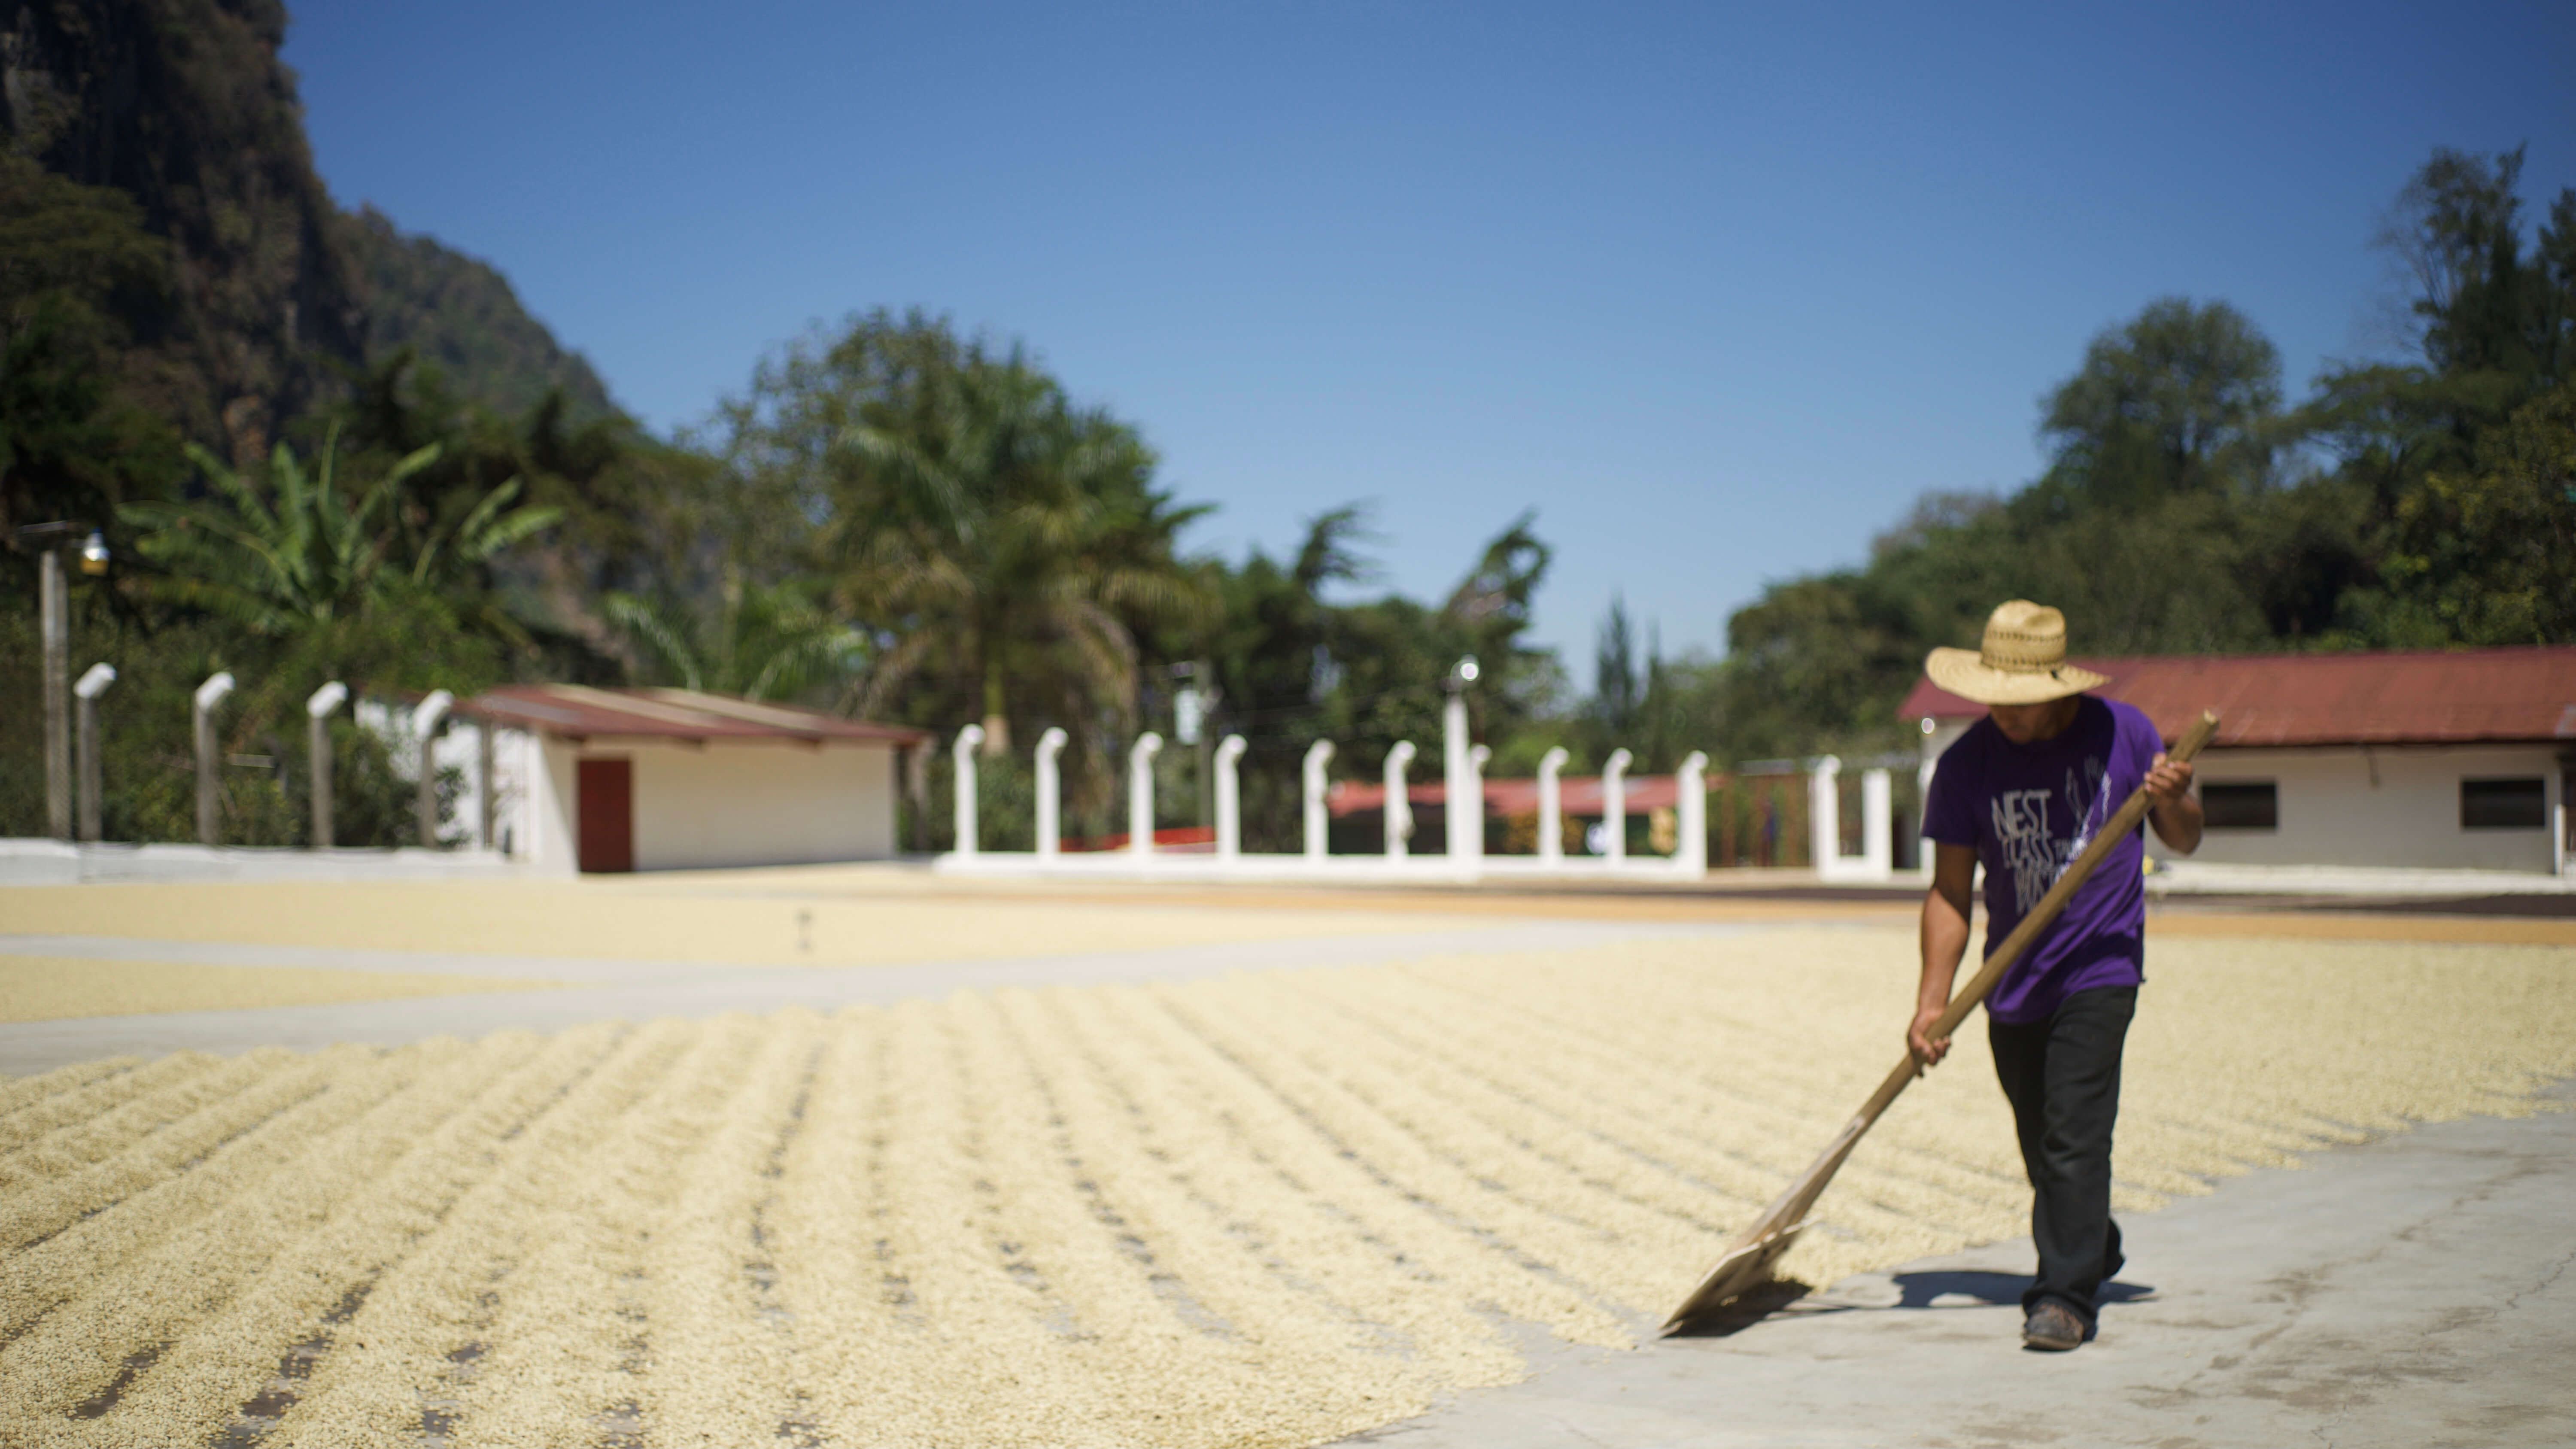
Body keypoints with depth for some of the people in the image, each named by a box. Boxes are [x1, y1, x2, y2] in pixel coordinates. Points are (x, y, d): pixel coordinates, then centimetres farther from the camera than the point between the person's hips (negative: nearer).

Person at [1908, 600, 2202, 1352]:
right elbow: (1950, 891, -2)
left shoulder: (2122, 732, -5)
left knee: (2074, 1134, -14)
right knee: (2041, 1145, 13)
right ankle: (2094, 1250, 37)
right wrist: (1933, 1001, -9)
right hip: (2012, 983, 3)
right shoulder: (1966, 764, -4)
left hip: (2099, 971, -3)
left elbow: (2184, 842, 6)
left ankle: (2067, 1295, -9)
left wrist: (2173, 803, -17)